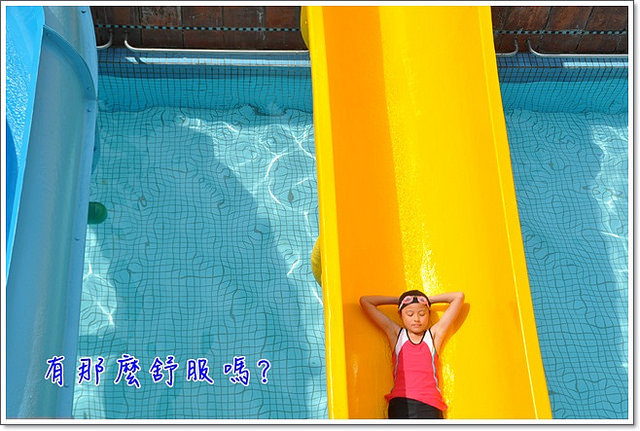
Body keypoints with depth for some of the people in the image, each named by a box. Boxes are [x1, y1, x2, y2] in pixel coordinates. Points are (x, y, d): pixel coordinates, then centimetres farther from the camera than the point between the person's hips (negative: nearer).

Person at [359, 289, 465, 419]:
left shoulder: (434, 334, 12)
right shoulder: (396, 334, 14)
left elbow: (459, 297, 13)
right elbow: (365, 301, 16)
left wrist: (429, 299, 21)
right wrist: (398, 300, 21)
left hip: (429, 405, 0)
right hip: (400, 405, 0)